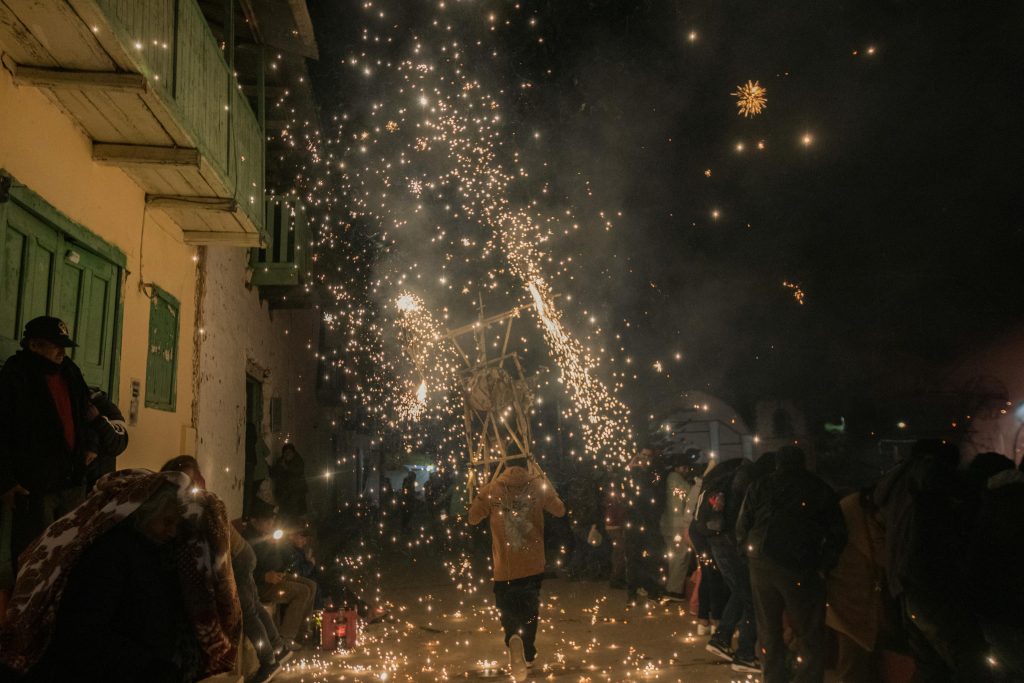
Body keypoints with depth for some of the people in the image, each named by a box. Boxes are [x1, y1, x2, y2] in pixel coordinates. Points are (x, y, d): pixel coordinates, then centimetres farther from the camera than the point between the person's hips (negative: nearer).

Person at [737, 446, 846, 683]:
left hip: (762, 566, 3)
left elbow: (741, 528, 5)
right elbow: (837, 533, 1)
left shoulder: (759, 487, 7)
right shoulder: (821, 489, 2)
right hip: (801, 568, -3)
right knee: (810, 636, 5)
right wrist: (823, 566, 8)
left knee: (769, 630, 15)